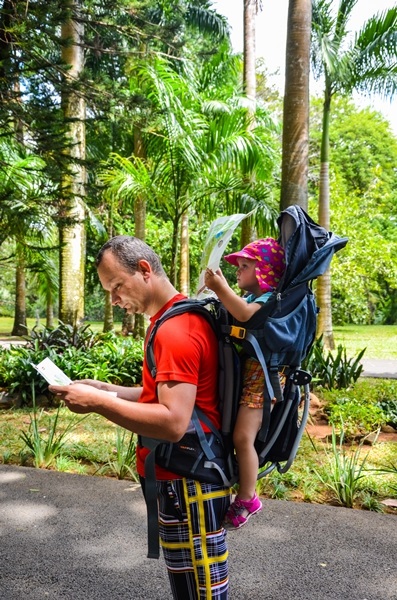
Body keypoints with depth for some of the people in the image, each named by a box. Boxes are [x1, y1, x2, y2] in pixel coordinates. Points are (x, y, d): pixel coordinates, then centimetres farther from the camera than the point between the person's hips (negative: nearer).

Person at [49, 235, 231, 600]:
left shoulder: (177, 330, -21)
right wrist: (106, 390, 7)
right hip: (183, 477, 10)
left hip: (187, 485, -10)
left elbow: (173, 422, -28)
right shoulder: (176, 320, 11)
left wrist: (96, 403, -22)